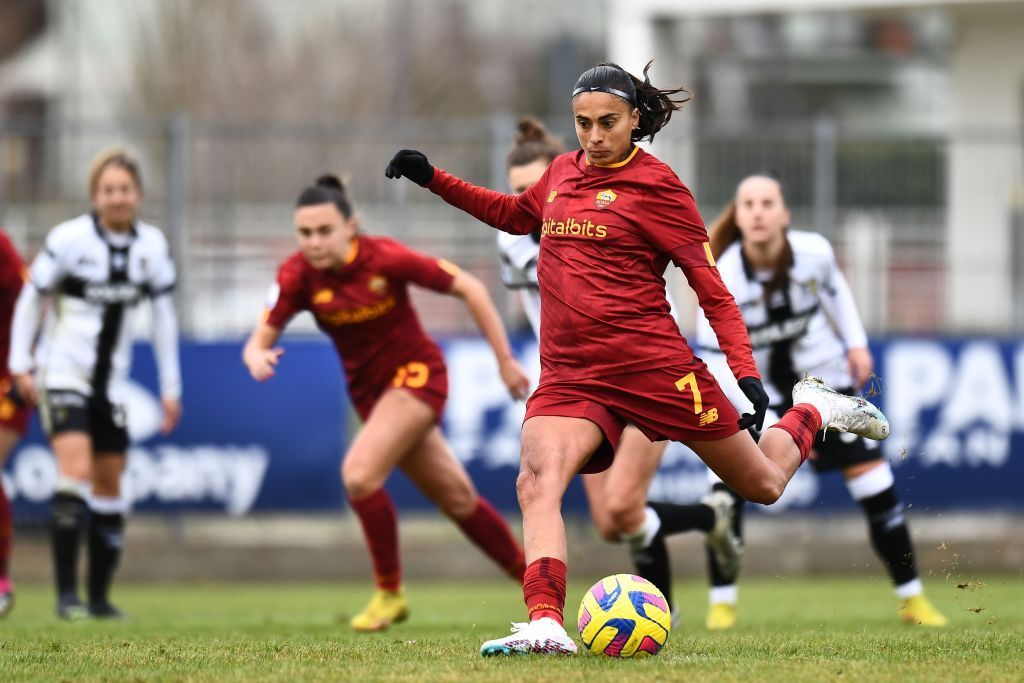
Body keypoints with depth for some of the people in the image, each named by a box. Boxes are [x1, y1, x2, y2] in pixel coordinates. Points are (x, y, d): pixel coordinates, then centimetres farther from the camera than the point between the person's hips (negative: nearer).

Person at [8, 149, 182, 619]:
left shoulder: (151, 245, -1)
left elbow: (163, 315, 7)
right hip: (63, 375, -5)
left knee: (109, 484, 7)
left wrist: (170, 387, 7)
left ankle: (99, 596, 17)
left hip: (111, 382, 5)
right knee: (76, 471, -21)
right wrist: (20, 365, -7)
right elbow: (30, 298, -4)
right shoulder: (69, 239, -13)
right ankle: (66, 594, -19)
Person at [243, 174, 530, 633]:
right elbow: (260, 340, -12)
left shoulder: (385, 258, -23)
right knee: (456, 498, 12)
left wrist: (505, 361, -11)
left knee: (359, 473, -24)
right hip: (368, 388, 5)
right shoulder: (297, 276, -12)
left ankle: (390, 593, -7)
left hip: (416, 373, -5)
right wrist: (257, 358, -38)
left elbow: (469, 289, -14)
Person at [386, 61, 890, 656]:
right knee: (536, 483, -26)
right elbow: (514, 214, 35)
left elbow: (711, 287, -5)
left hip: (653, 364, -4)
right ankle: (546, 625, -38)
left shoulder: (655, 184, -5)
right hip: (569, 376, 4)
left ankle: (813, 411, 43)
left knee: (764, 485, 12)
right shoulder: (563, 173, 12)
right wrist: (433, 179, 28)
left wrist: (747, 373, -15)